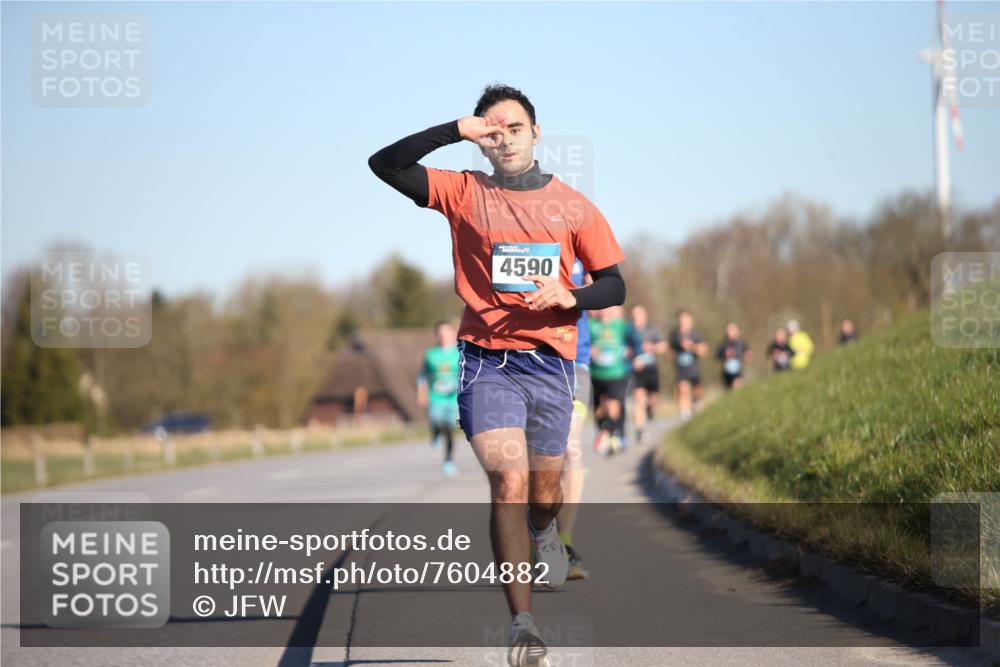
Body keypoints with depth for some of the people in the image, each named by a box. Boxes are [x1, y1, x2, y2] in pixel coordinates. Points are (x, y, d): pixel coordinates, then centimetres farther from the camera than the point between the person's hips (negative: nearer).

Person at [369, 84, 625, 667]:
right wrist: (455, 132, -13)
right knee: (509, 481, -19)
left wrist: (569, 296, -12)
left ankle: (544, 533, 52)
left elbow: (614, 285, 9)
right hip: (488, 361, -2)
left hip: (551, 361, 2)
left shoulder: (572, 205, 7)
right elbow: (385, 165, -4)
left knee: (545, 490, 12)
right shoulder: (466, 193, 4)